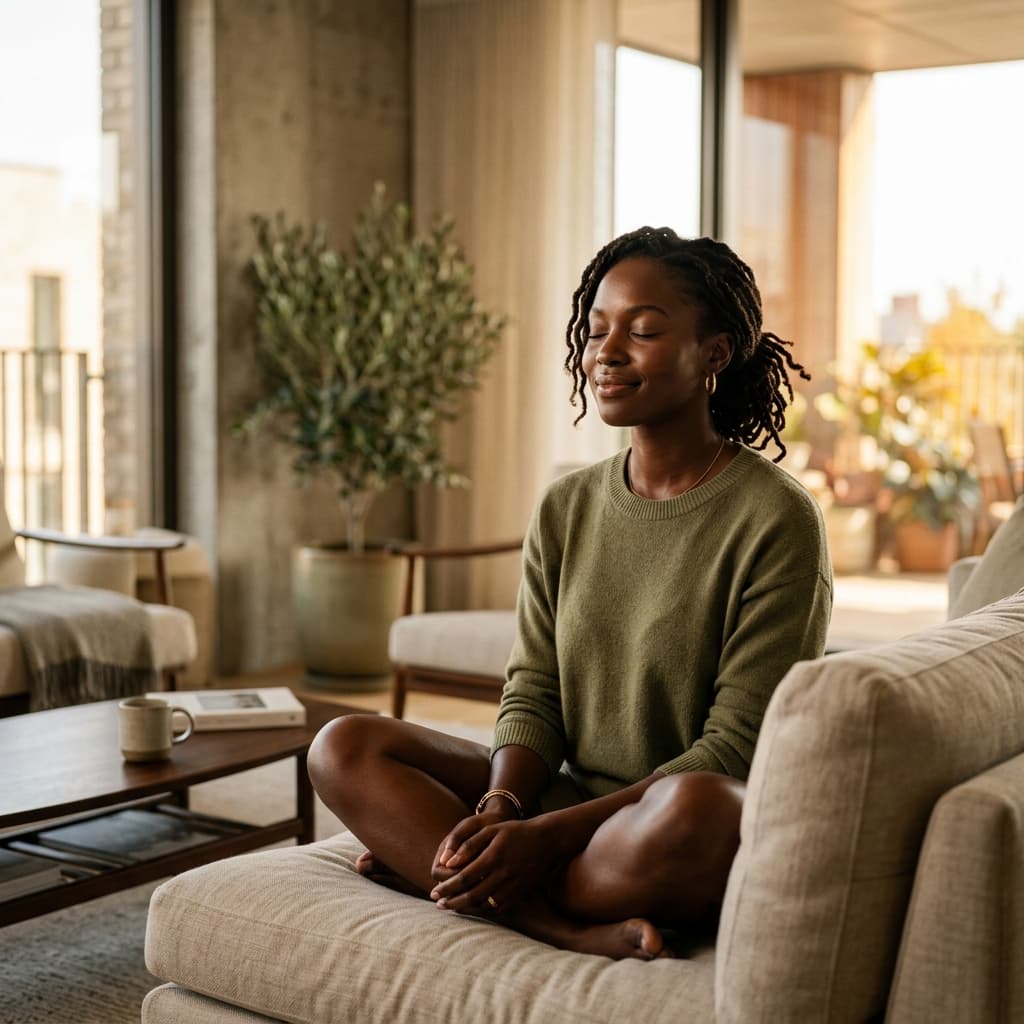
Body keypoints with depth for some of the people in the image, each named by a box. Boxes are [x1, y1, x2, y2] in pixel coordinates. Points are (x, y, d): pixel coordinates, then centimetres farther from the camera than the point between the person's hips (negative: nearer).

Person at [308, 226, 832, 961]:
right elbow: (532, 696, 7)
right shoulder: (566, 509, 9)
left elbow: (734, 748, -14)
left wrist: (548, 835, -21)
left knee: (697, 807, -40)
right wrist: (500, 807, -16)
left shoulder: (775, 520, -9)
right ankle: (576, 929, -25)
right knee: (344, 748, -10)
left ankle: (426, 866, -19)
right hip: (569, 798, 6)